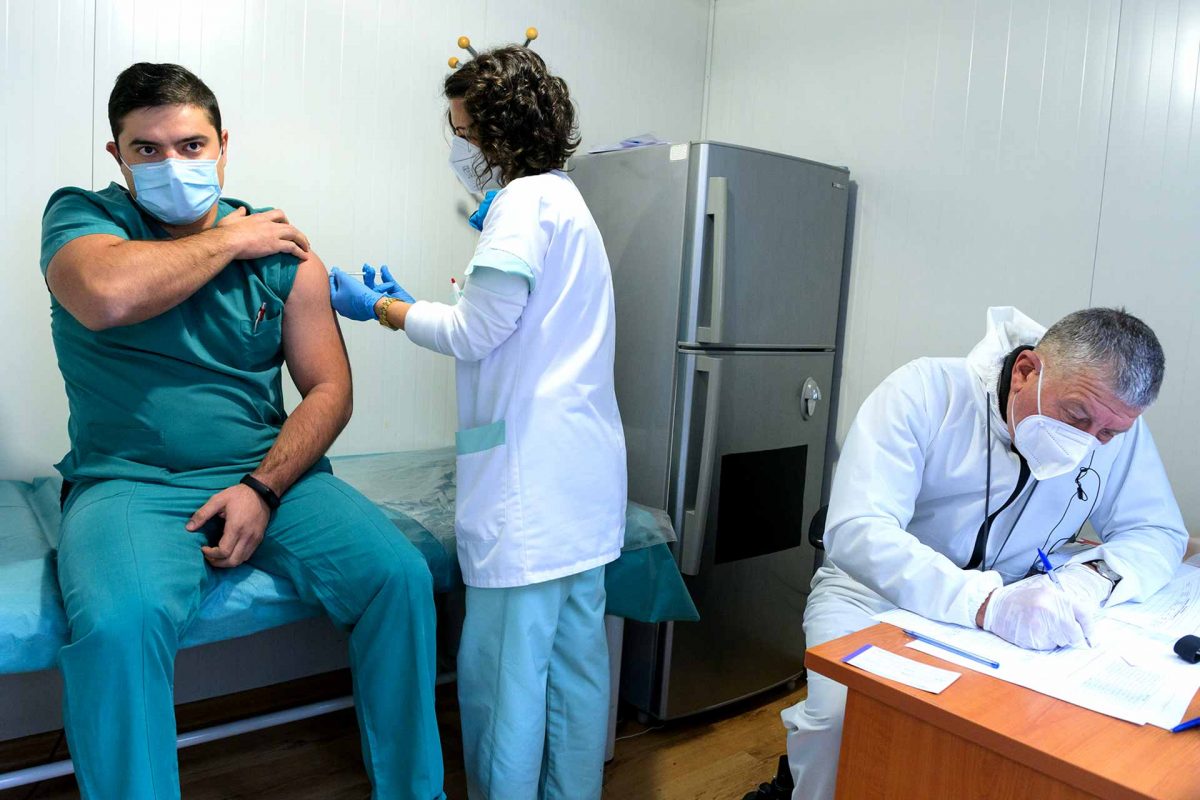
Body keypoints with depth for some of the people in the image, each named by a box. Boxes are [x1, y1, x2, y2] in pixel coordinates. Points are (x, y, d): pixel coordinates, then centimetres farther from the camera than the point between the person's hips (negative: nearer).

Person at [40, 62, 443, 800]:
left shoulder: (283, 250, 6)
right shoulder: (82, 215, 3)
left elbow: (329, 388, 2)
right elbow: (108, 296, -22)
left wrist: (263, 488, -12)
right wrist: (230, 240, -9)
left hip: (267, 474, 2)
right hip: (129, 484, -1)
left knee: (401, 576, -17)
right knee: (118, 624, -33)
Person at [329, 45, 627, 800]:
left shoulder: (524, 202, -9)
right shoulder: (567, 201, 21)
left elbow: (474, 333, -12)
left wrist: (380, 307, 3)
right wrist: (406, 306, 22)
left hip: (530, 480, -10)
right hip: (584, 476, 10)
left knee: (502, 670, 1)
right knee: (575, 660, 15)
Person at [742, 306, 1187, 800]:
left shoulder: (1114, 422, -8)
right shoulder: (925, 392, -23)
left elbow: (1160, 533, -2)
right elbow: (856, 532, -32)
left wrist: (1095, 576, -26)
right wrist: (986, 604, -45)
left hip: (1003, 604, 5)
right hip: (875, 591, -4)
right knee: (841, 716, -28)